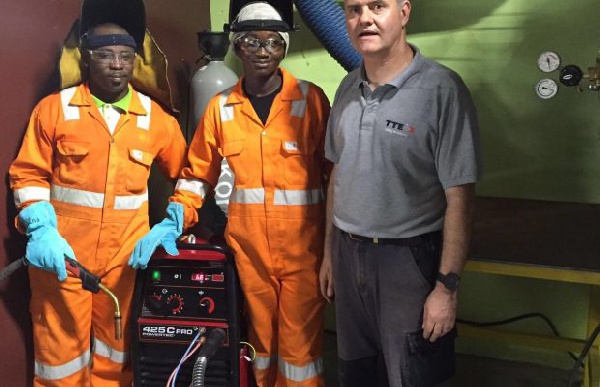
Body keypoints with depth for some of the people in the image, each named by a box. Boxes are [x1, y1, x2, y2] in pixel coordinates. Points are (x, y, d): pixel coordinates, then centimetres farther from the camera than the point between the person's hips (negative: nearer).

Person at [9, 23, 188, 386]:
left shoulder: (156, 118, 5)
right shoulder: (53, 109, 0)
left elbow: (187, 174, 13)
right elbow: (28, 175, 1)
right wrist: (41, 230, -12)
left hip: (126, 252, 2)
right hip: (62, 250, -1)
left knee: (116, 343, 13)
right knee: (61, 342, 5)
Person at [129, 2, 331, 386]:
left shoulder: (311, 99, -4)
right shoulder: (221, 108, 4)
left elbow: (335, 171, 0)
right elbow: (199, 173, 11)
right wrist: (174, 221, -4)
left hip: (303, 245, -2)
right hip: (247, 245, 3)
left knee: (300, 342, 4)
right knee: (259, 337, 16)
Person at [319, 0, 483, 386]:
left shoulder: (442, 89, -15)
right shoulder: (348, 88, 5)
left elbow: (459, 197, -15)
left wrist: (447, 287, -16)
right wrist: (330, 252, 15)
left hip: (409, 260, -5)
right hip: (348, 255, 6)